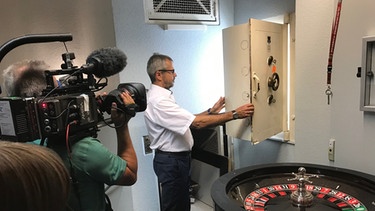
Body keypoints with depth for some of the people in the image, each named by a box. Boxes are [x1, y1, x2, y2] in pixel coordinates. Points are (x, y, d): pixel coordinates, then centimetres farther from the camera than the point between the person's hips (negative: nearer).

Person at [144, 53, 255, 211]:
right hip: (171, 162, -9)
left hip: (177, 158, 9)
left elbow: (187, 121, 11)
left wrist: (211, 111, 4)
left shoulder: (160, 96, 8)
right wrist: (234, 114, -24)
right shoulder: (158, 101, -25)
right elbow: (197, 123, -29)